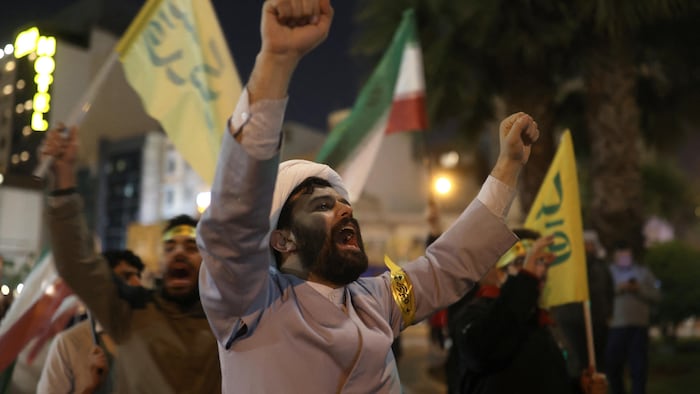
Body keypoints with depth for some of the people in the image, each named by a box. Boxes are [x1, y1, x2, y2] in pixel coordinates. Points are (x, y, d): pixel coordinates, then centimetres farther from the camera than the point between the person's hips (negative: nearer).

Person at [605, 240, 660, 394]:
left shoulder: (644, 272, 15)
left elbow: (656, 296, 6)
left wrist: (639, 289, -8)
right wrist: (618, 289, -15)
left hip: (639, 326, 1)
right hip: (615, 326, -1)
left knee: (639, 369, 1)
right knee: (612, 367, 4)